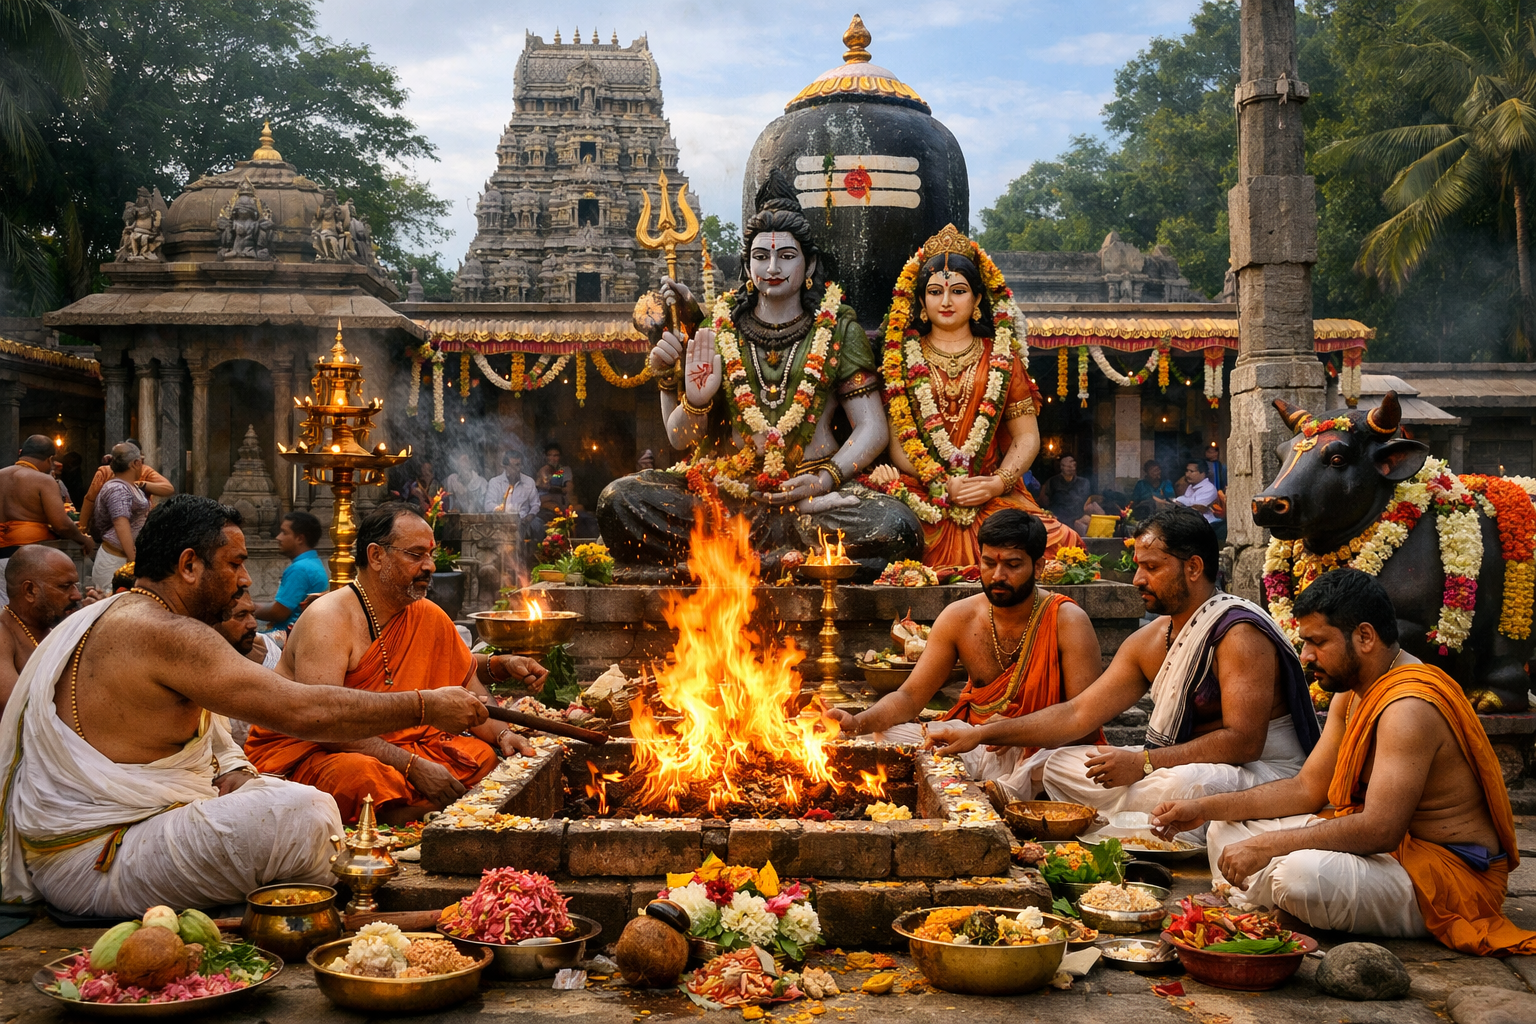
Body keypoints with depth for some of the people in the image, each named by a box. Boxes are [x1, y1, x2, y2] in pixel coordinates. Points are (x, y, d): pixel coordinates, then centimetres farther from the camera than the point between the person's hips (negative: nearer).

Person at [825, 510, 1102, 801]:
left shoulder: (1067, 622, -10)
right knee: (880, 737, -16)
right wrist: (856, 723, -20)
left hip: (1045, 751, -4)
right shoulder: (958, 618, 1)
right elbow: (910, 696, 0)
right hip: (970, 746, 4)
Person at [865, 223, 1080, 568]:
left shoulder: (1001, 358, 14)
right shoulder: (902, 358, 12)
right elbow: (895, 440, 4)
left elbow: (1027, 437, 9)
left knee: (1060, 542, -27)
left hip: (994, 497, 1)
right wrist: (942, 484, -11)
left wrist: (997, 483, -9)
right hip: (921, 498, -1)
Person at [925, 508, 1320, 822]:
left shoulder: (1239, 633, -18)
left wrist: (1142, 762, -27)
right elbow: (1078, 713, 5)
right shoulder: (1149, 641, 7)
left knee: (1183, 782, -39)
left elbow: (1243, 740, -26)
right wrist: (979, 734, -2)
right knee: (1061, 765, 3)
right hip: (1181, 767, 8)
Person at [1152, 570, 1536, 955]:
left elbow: (1379, 830, -33)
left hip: (1451, 875, -10)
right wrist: (1204, 808, 2)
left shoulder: (1409, 707, -25)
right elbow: (1308, 788, 11)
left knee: (1304, 873, -35)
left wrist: (1265, 845, -29)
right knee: (1229, 830, 8)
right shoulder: (1351, 693, 8)